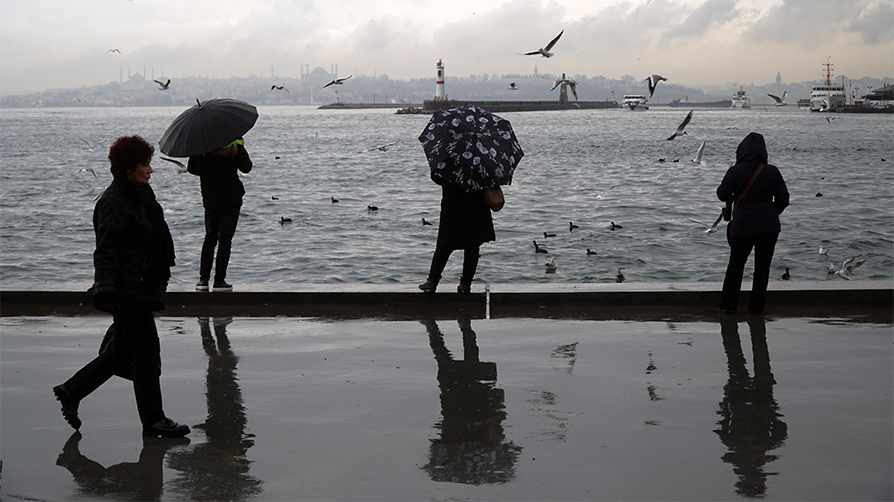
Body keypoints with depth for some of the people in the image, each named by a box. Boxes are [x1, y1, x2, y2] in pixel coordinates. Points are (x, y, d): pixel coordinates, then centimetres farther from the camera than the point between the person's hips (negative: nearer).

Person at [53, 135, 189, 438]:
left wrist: (156, 285, 32)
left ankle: (71, 391, 28)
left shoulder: (139, 197, 14)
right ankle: (153, 421, 6)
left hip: (141, 288, 10)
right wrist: (105, 289, -30)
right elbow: (105, 251, -21)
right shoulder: (114, 202, -16)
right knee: (147, 348, -3)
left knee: (123, 350, 15)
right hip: (127, 291, -10)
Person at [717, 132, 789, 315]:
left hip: (742, 227, -2)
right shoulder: (772, 172, -2)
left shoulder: (736, 171, -10)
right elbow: (783, 199, 2)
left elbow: (723, 195, 0)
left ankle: (727, 305, 15)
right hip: (769, 228, 2)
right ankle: (756, 307, 14)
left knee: (735, 265, 13)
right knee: (762, 267, 11)